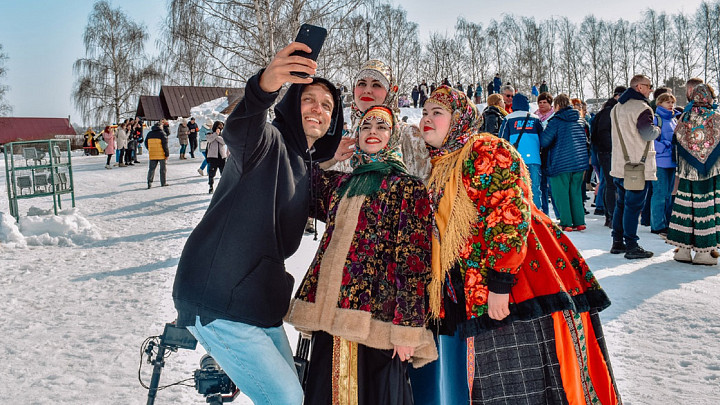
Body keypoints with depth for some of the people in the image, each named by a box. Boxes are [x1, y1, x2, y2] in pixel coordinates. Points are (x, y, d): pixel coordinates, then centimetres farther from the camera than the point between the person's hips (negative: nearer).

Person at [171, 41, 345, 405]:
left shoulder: (306, 166, 15)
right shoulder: (269, 141, -11)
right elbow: (239, 132, -36)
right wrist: (264, 86, -57)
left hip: (260, 303, 9)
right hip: (217, 303, -9)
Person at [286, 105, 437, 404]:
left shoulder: (407, 188, 0)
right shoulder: (339, 183, 16)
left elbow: (414, 263, -7)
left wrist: (406, 327, -13)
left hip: (376, 318, -5)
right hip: (329, 312, 6)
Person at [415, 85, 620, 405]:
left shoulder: (485, 150, -7)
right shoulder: (439, 169, 20)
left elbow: (510, 213, -19)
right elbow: (439, 239, 24)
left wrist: (499, 281, -23)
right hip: (477, 298, 8)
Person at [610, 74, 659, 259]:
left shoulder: (617, 107, 13)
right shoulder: (642, 108, -14)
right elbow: (648, 133, -20)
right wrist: (657, 130, 0)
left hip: (619, 165, 8)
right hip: (639, 167, -8)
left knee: (621, 203, 15)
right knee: (633, 205, -5)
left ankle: (617, 242, 20)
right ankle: (631, 246, -3)